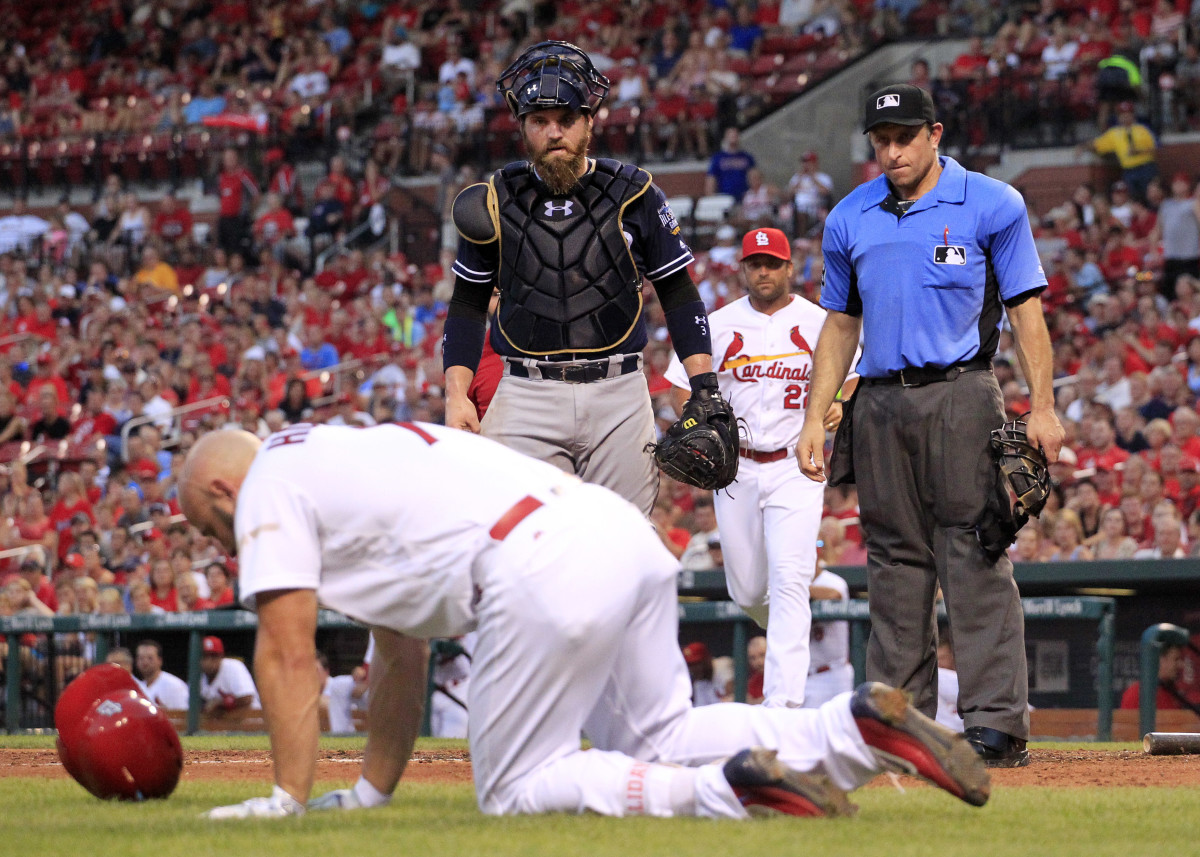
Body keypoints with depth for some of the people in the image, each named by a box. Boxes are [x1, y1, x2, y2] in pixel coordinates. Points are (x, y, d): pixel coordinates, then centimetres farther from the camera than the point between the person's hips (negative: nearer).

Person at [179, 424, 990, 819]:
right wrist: (370, 792, 38)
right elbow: (403, 654, 38)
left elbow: (289, 654, 4)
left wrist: (289, 798, 9)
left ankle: (731, 786, -19)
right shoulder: (348, 457, 37)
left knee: (514, 791, 1)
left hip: (545, 576, -9)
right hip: (626, 532, 9)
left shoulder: (270, 485, 11)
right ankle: (860, 726, 2)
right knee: (659, 740, 20)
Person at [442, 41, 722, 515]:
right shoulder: (495, 203, 5)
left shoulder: (633, 195, 3)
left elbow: (679, 294, 9)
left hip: (618, 396, 0)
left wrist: (704, 388, -2)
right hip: (527, 398, 0)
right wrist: (457, 395, 0)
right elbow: (468, 304, 12)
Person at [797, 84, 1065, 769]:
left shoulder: (992, 205, 2)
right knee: (896, 559, 6)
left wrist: (1042, 407, -9)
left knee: (974, 556, -10)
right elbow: (840, 325, 19)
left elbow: (1026, 310, 0)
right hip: (879, 404, 4)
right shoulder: (850, 218, 13)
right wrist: (816, 417, 11)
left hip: (961, 397, -4)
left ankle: (998, 722, -13)